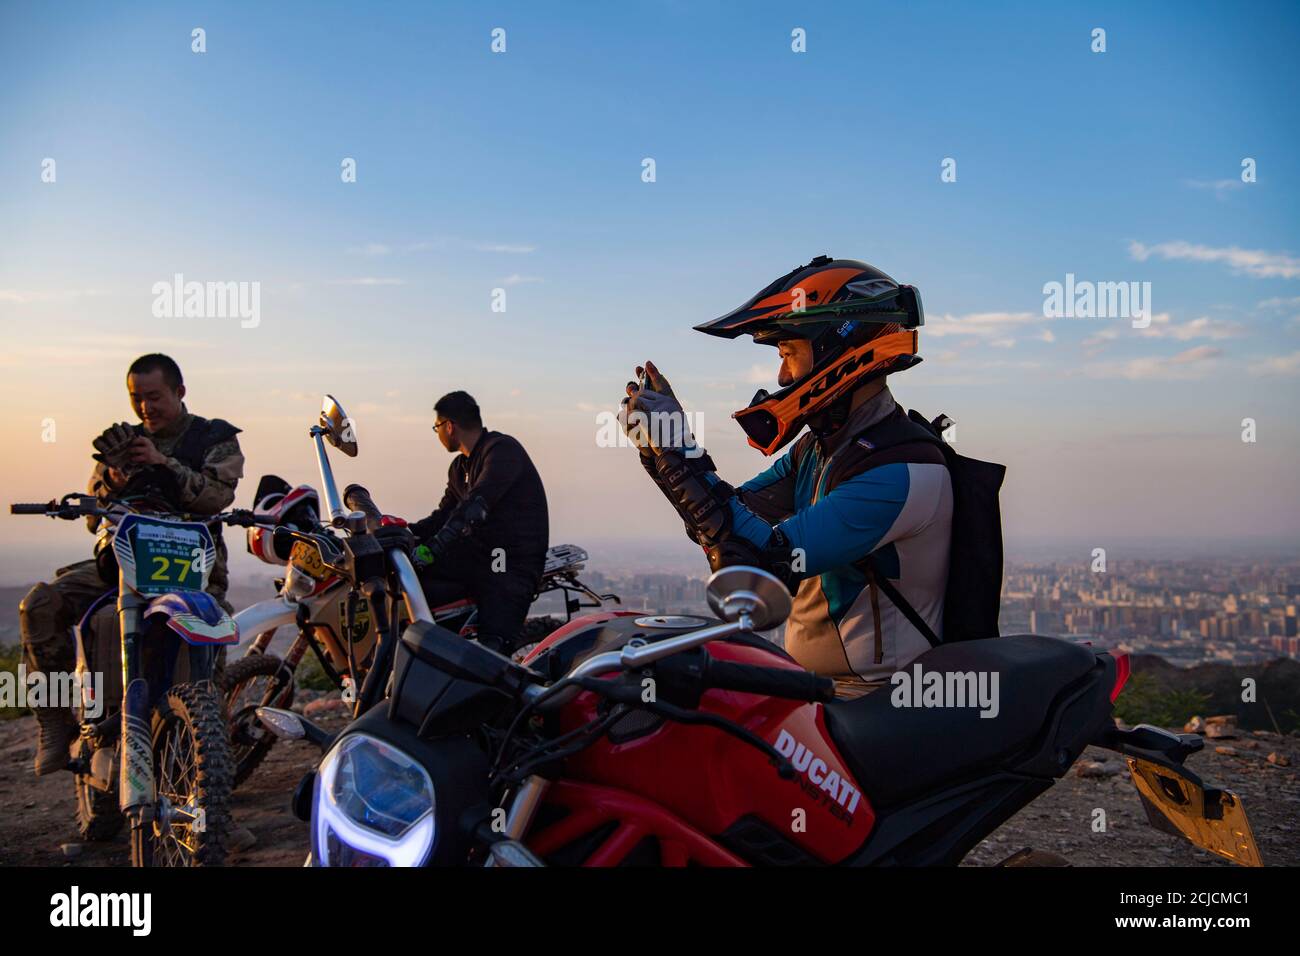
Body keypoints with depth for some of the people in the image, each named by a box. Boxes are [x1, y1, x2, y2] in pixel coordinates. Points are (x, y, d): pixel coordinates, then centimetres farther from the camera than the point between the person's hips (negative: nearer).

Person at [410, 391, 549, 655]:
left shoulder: (503, 450, -11)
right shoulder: (460, 467, 21)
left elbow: (475, 506, -24)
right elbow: (444, 515, 20)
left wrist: (434, 547, -33)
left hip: (515, 563, -8)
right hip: (475, 552, 8)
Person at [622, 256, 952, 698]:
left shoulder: (903, 472, -21)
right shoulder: (819, 446, 8)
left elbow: (764, 564, -27)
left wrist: (681, 454, -24)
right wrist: (662, 449, 0)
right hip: (808, 678, 8)